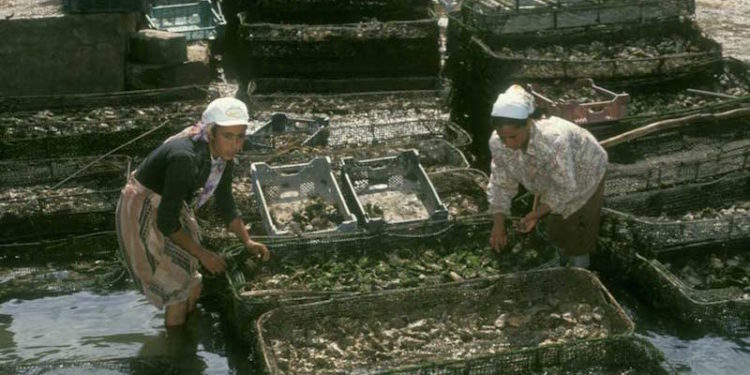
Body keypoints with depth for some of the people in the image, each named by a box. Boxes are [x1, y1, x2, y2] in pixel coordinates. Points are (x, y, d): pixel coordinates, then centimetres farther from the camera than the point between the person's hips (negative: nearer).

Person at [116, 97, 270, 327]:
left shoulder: (223, 153, -11)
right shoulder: (185, 157, -36)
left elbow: (225, 204, 6)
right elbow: (167, 222, -29)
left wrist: (248, 242, -1)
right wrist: (202, 254, -21)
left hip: (173, 206, 8)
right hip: (143, 212, -8)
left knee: (193, 290, 13)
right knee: (177, 296, -4)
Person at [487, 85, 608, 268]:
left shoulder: (553, 140, -46)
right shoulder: (498, 143, -29)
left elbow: (566, 187, -33)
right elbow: (500, 183, -15)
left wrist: (535, 214, -33)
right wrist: (498, 224, -21)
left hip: (583, 174, -5)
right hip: (549, 178, 5)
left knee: (573, 224, 2)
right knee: (550, 225, 14)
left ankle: (579, 264, 28)